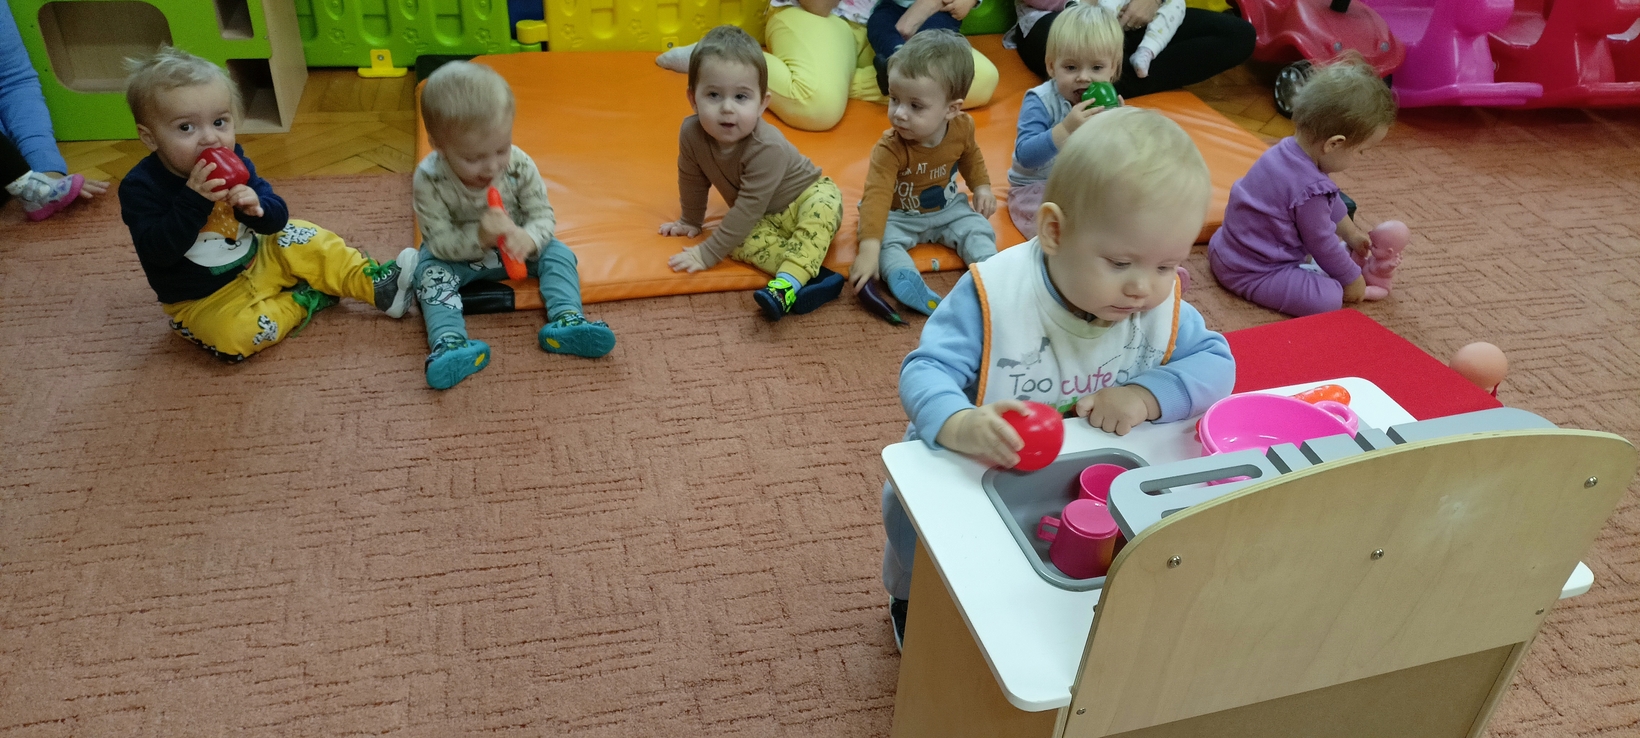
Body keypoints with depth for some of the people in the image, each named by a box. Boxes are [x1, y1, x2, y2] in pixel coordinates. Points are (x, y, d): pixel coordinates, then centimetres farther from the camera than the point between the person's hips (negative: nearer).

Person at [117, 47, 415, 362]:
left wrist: (257, 208, -29)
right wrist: (193, 201, -37)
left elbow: (278, 219, -6)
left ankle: (377, 284, -1)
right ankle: (305, 298, -11)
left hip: (257, 262, 5)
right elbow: (158, 251, -28)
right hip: (203, 299, -5)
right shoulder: (140, 187, -18)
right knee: (233, 334, -31)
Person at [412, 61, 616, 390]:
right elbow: (439, 241, -25)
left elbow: (543, 215, -17)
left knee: (558, 254, -16)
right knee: (431, 274, -28)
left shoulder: (519, 165, -23)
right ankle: (449, 342, -46)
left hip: (514, 248, 2)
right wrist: (479, 237, -45)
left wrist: (528, 238, -41)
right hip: (454, 255, -2)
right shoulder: (429, 180, -27)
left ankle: (565, 319, -33)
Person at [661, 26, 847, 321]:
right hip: (763, 219, 4)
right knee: (739, 242, -28)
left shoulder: (767, 148, -34)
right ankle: (810, 271, -32)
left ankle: (786, 286, -48)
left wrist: (708, 254, -31)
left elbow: (749, 207, -32)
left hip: (806, 199, -4)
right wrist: (691, 221, 14)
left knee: (824, 205, -37)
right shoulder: (691, 133, -20)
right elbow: (693, 180, 0)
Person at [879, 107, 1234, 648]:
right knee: (911, 500, -17)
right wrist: (960, 425, -52)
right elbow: (927, 370, -30)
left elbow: (1216, 361, -7)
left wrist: (1148, 395, -27)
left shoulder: (1162, 305, -11)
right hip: (975, 475, -3)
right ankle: (912, 600, 20)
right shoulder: (994, 295, -26)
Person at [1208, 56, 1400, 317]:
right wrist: (1352, 279, 1)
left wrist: (1352, 233, 32)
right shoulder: (1310, 189, -29)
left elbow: (1331, 202, 19)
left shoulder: (1289, 149, 0)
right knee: (1329, 298, -22)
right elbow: (1322, 244, -15)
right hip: (1249, 272, -10)